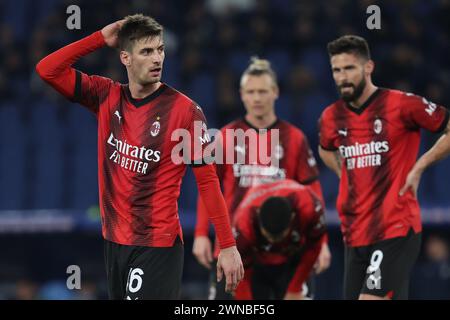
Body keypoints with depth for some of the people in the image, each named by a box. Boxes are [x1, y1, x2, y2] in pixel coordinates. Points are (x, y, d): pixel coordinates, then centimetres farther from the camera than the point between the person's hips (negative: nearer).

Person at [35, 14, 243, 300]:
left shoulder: (185, 110, -10)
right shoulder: (107, 97, 3)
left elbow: (207, 180, -8)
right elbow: (47, 70, 2)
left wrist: (228, 246, -10)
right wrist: (102, 38, -3)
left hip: (158, 246, -5)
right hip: (115, 240, 5)